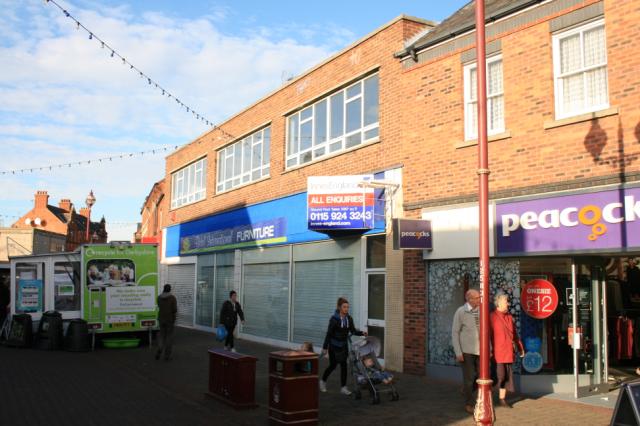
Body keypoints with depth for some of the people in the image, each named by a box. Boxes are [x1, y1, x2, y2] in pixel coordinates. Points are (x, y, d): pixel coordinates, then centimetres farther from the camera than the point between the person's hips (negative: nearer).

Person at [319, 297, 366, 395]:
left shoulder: (349, 318, -3)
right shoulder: (334, 319, -18)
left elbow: (353, 330, 2)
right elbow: (329, 333, -15)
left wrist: (362, 333, -16)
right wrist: (325, 347, -14)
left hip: (343, 345, 4)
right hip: (334, 345, -4)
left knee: (344, 365, 0)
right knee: (333, 365, 5)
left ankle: (343, 387, 7)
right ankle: (323, 381, 30)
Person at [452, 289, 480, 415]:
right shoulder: (461, 312, -9)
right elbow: (455, 333, -7)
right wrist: (458, 353, -11)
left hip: (480, 350, 4)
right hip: (467, 351, -4)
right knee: (469, 377, 2)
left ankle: (466, 390, 34)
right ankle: (469, 403, 18)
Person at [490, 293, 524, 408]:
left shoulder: (509, 317, 13)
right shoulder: (492, 317, -8)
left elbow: (515, 334, 21)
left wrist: (520, 347, 21)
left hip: (508, 352, 6)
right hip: (497, 352, -6)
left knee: (507, 376, 8)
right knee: (499, 375, -5)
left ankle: (502, 399, 17)